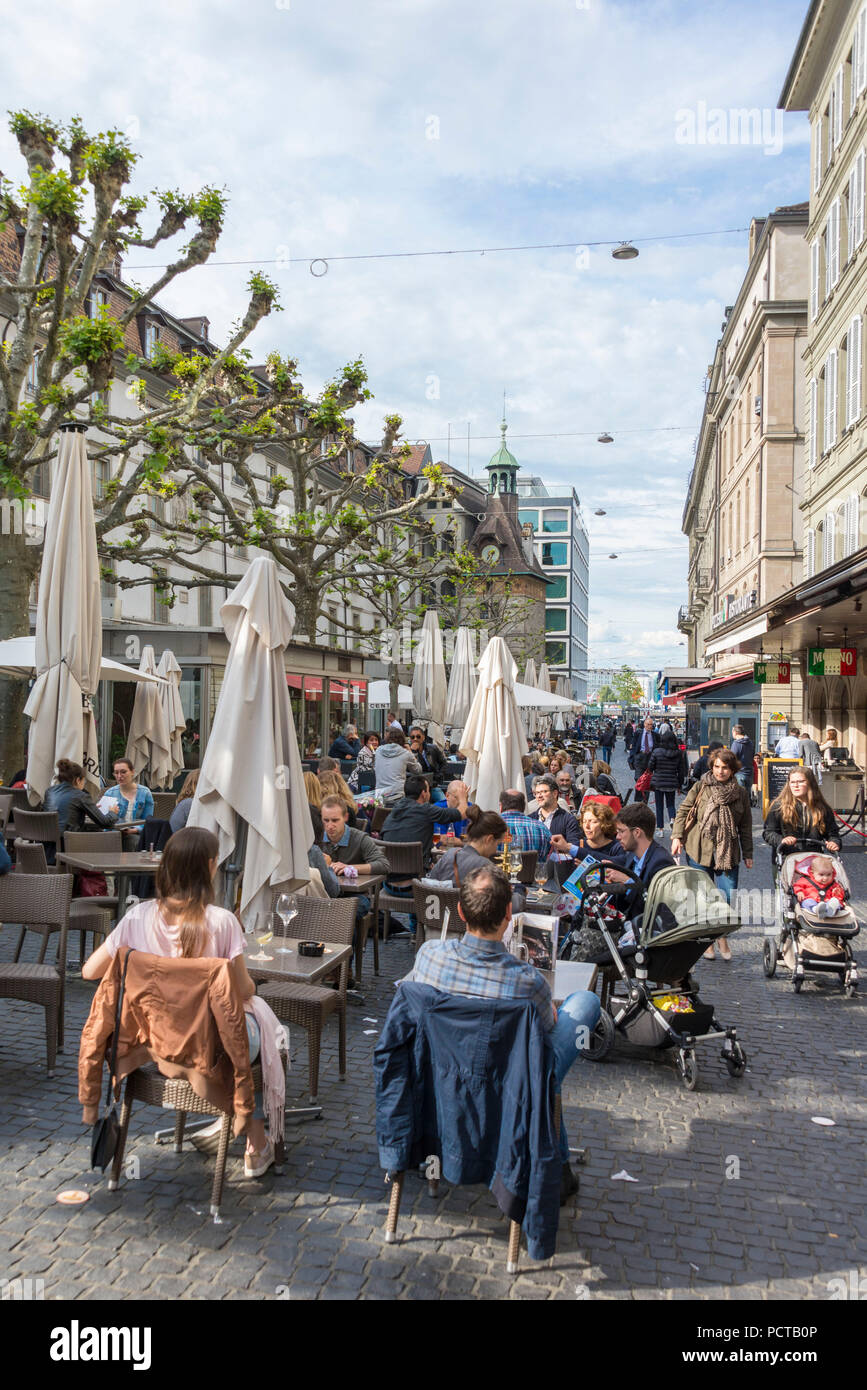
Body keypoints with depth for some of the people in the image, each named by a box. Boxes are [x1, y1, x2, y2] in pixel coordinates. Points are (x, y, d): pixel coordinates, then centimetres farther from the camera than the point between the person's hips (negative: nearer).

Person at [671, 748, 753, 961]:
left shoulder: (741, 793, 9)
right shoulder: (700, 788, 3)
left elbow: (745, 826, 14)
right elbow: (683, 811, 3)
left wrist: (748, 853, 13)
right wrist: (677, 836, -9)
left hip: (728, 852, 1)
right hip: (699, 851, -1)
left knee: (728, 897, -5)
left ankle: (722, 935, 18)